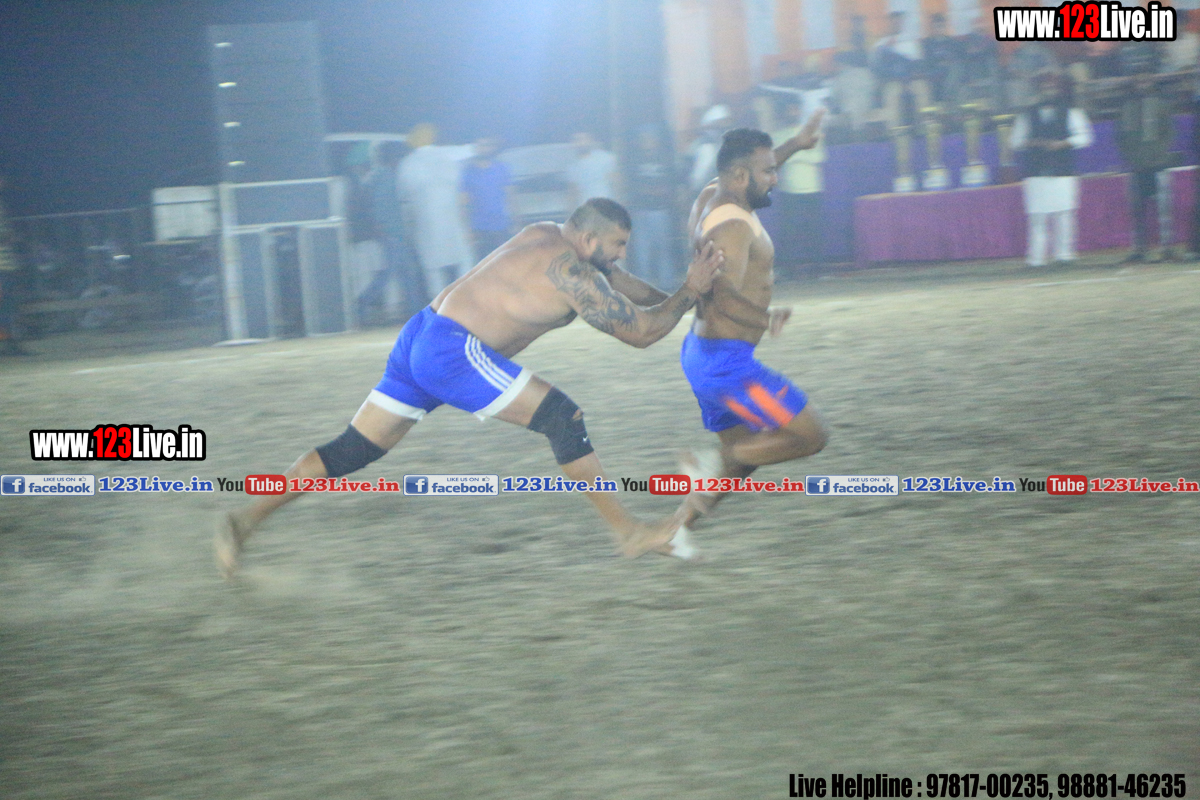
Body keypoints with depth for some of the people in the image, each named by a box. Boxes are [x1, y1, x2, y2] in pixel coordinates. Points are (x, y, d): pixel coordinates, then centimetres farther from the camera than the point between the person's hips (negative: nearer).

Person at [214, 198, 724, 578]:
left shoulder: (546, 237, 17)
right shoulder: (571, 271, -11)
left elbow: (614, 281, 33)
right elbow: (640, 331, -8)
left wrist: (672, 300, 34)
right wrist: (690, 293, 3)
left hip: (421, 338, 9)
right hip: (452, 351, -9)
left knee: (354, 449, 11)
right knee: (562, 417, -8)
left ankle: (245, 519, 11)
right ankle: (629, 533, -5)